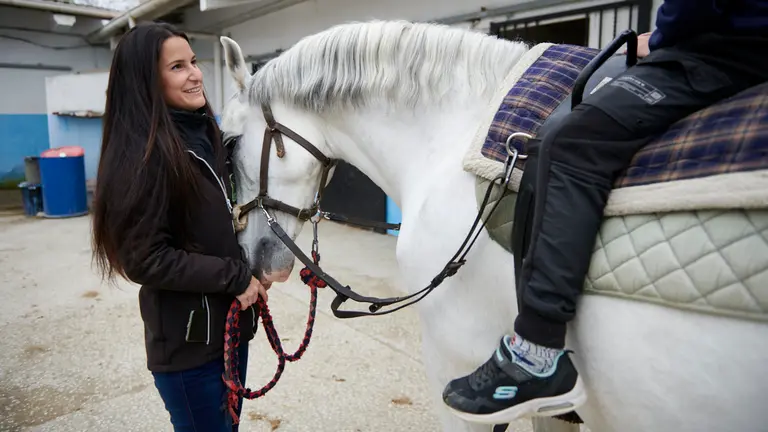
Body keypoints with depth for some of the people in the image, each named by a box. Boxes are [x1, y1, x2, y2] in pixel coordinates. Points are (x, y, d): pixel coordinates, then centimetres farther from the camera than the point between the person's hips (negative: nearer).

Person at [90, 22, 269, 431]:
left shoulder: (205, 134, 6)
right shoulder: (140, 155, -19)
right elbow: (146, 260, -22)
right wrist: (235, 276, -18)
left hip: (232, 321, 8)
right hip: (187, 339, -8)